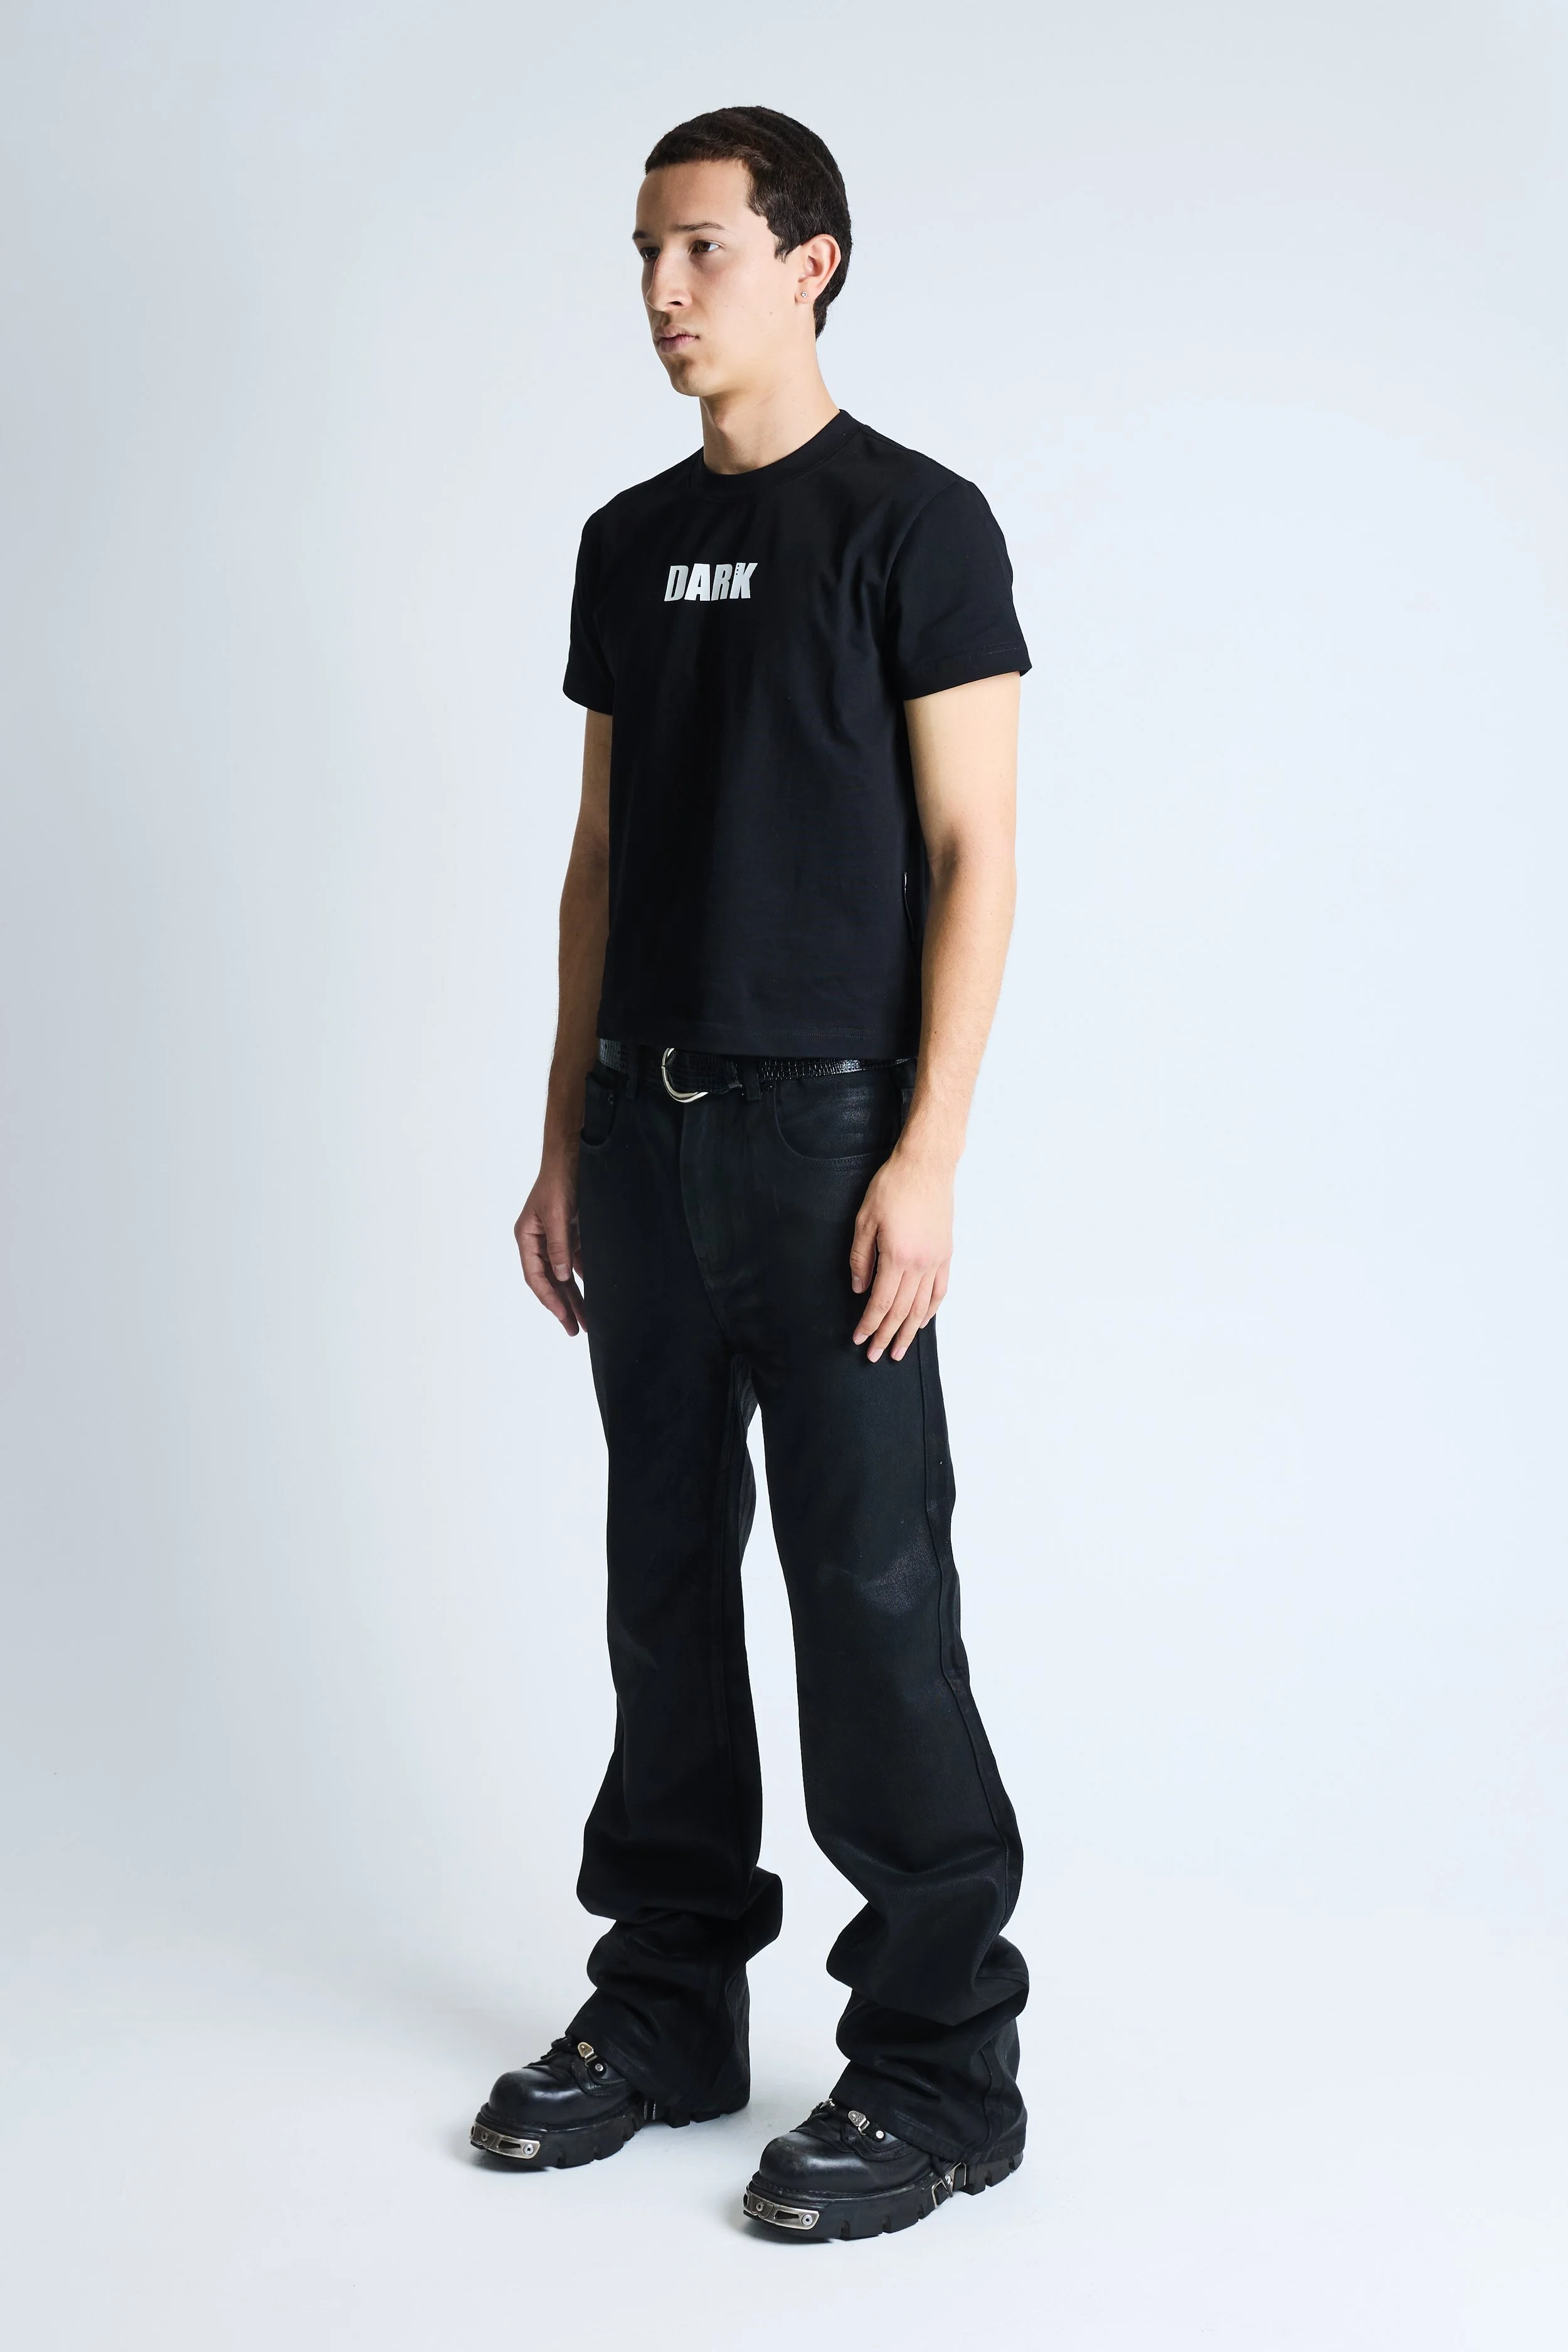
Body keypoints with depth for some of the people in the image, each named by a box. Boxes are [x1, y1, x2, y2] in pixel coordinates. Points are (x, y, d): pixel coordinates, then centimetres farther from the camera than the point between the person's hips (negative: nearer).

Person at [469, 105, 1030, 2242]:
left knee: (870, 1591, -4)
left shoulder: (915, 524, -6)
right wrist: (566, 1144, 13)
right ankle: (672, 2002, 26)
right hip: (645, 1129, 7)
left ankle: (941, 2063, 8)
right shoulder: (632, 541, 14)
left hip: (824, 1130, -7)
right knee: (668, 1575, 13)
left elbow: (971, 853, -11)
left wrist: (926, 1156, -18)